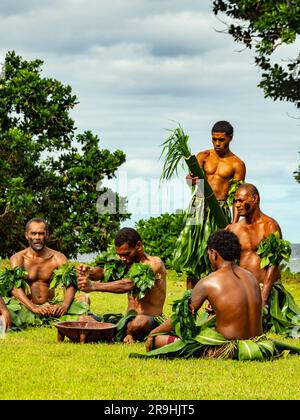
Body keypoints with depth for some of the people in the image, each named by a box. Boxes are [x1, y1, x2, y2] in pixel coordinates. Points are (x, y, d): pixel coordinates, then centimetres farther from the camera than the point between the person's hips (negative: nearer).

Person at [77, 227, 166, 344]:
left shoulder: (155, 264, -12)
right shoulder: (127, 264, 11)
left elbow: (129, 285, -27)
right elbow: (103, 272, -5)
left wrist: (93, 286, -35)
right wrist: (88, 272, -30)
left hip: (151, 320, -6)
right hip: (128, 320, 6)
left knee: (140, 322, -42)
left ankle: (128, 334, -9)